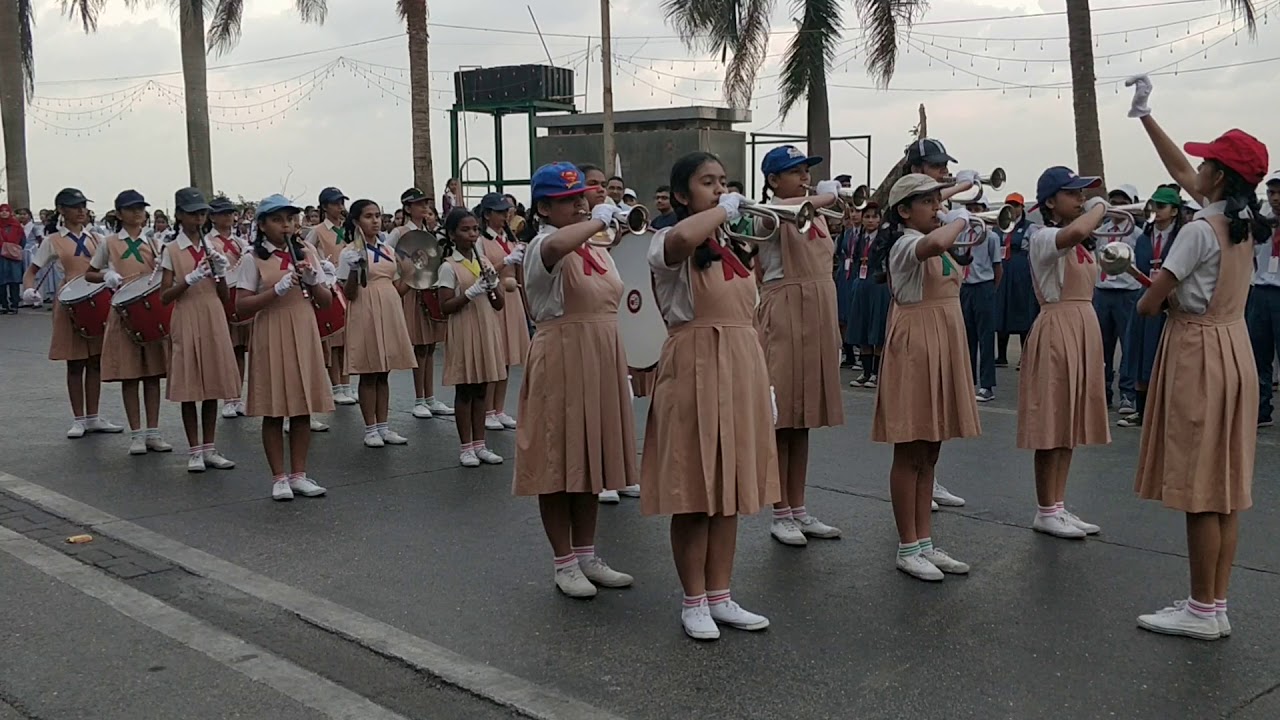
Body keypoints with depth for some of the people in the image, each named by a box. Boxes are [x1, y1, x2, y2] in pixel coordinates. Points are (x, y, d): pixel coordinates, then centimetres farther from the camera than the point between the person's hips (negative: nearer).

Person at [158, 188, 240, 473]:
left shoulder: (212, 249, 10)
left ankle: (209, 448, 16)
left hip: (214, 321, 4)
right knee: (189, 387, 0)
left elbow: (225, 297, 10)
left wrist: (221, 273, -8)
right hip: (187, 323, -4)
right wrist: (190, 279, -18)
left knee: (212, 386, 7)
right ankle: (194, 451, 9)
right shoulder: (172, 250, -1)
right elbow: (165, 296, -4)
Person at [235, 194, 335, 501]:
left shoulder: (307, 252, 8)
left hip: (304, 335, 3)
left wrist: (312, 280, -10)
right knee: (274, 409, 2)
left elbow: (327, 300, 9)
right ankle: (279, 477, 11)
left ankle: (298, 474, 17)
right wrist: (279, 288, -18)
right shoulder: (256, 258, -2)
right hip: (271, 336, -3)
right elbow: (241, 305, -8)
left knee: (303, 407, 6)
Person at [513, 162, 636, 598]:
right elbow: (557, 245, -40)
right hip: (561, 361, -8)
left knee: (591, 460, 14)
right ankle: (564, 563, 14)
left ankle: (586, 555, 27)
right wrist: (599, 220, -27)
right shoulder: (543, 247, -12)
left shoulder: (597, 250, 12)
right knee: (559, 462, 2)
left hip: (602, 361, 8)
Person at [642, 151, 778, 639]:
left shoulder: (735, 248, 16)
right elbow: (682, 238, -36)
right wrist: (723, 210, -19)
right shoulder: (669, 245, -8)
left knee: (730, 488, 11)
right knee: (694, 489, 1)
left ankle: (720, 596, 22)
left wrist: (763, 379, 15)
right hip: (694, 369, -7)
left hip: (741, 368, 7)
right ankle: (694, 601, 14)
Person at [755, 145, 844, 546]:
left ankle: (798, 509, 19)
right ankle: (780, 514, 8)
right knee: (782, 419, -1)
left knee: (803, 420, 12)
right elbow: (792, 208, -31)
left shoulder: (816, 216, 15)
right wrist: (828, 196, -19)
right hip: (783, 321, -7)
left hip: (817, 321, 7)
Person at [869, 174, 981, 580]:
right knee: (910, 454, -2)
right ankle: (908, 548, 7)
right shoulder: (905, 243, -14)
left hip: (942, 347, 10)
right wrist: (959, 222, -22)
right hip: (915, 347, -10)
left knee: (929, 453, 12)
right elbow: (934, 243, -37)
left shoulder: (936, 247, 17)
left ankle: (924, 542, 20)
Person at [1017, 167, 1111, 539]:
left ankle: (1058, 506, 20)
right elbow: (1075, 231, -35)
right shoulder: (1043, 237, -13)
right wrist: (1100, 207, -20)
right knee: (1052, 424, -3)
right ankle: (1045, 512, 7)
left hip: (1084, 328, 9)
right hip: (1056, 329, -9)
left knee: (1070, 424, 12)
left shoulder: (1083, 243, 15)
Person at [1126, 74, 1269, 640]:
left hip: (1198, 350, -9)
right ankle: (1215, 604, 16)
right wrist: (1145, 117, 24)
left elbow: (1149, 302, -15)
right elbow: (1180, 172, 20)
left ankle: (1202, 610, 5)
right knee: (1223, 484, 10)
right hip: (1233, 346, 9)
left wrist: (1154, 298, 9)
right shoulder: (1243, 221, 9)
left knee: (1198, 487, -3)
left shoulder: (1199, 230, -17)